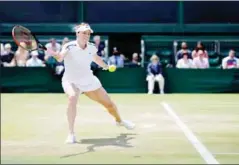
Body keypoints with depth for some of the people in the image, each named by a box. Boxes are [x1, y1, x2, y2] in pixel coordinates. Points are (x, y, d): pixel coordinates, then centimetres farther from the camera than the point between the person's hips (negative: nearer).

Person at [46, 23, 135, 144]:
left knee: (109, 103, 13)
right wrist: (54, 54, -65)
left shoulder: (91, 47, -7)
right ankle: (71, 133, -26)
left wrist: (106, 67, 32)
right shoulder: (69, 46, -22)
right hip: (71, 81, -4)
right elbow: (60, 58, -43)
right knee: (72, 98, -38)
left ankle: (119, 121, 47)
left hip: (89, 81, 4)